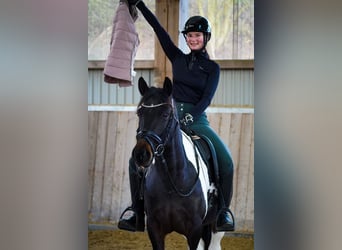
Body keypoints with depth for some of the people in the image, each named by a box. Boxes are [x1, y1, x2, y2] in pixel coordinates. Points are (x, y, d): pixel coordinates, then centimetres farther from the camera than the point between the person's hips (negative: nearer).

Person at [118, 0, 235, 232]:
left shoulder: (212, 68, 6)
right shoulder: (178, 58, 11)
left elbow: (207, 97, -6)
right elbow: (158, 28, 9)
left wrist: (190, 115, -23)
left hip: (197, 119, -2)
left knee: (226, 161, -21)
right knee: (137, 158, -13)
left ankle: (223, 211, -4)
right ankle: (137, 214, -4)